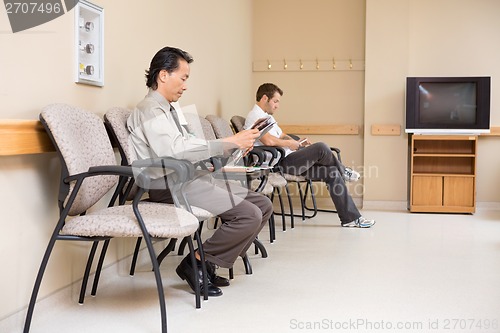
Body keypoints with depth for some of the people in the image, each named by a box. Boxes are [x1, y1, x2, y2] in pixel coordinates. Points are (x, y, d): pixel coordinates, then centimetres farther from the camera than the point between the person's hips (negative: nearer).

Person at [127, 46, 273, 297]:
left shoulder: (167, 110, 22)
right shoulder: (150, 110, -11)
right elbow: (175, 151, -25)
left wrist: (234, 145, 6)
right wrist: (229, 143, -23)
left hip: (192, 178, 10)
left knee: (263, 205, 3)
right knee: (249, 215, -22)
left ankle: (210, 263, 6)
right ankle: (195, 264, -5)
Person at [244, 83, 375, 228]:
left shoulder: (266, 116, 24)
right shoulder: (255, 116, -10)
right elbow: (268, 140, -25)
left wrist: (297, 142, 10)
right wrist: (289, 143, -9)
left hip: (289, 159, 10)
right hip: (280, 163, -10)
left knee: (332, 173, 1)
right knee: (320, 147, -24)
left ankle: (350, 218, 3)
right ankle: (343, 171, 9)